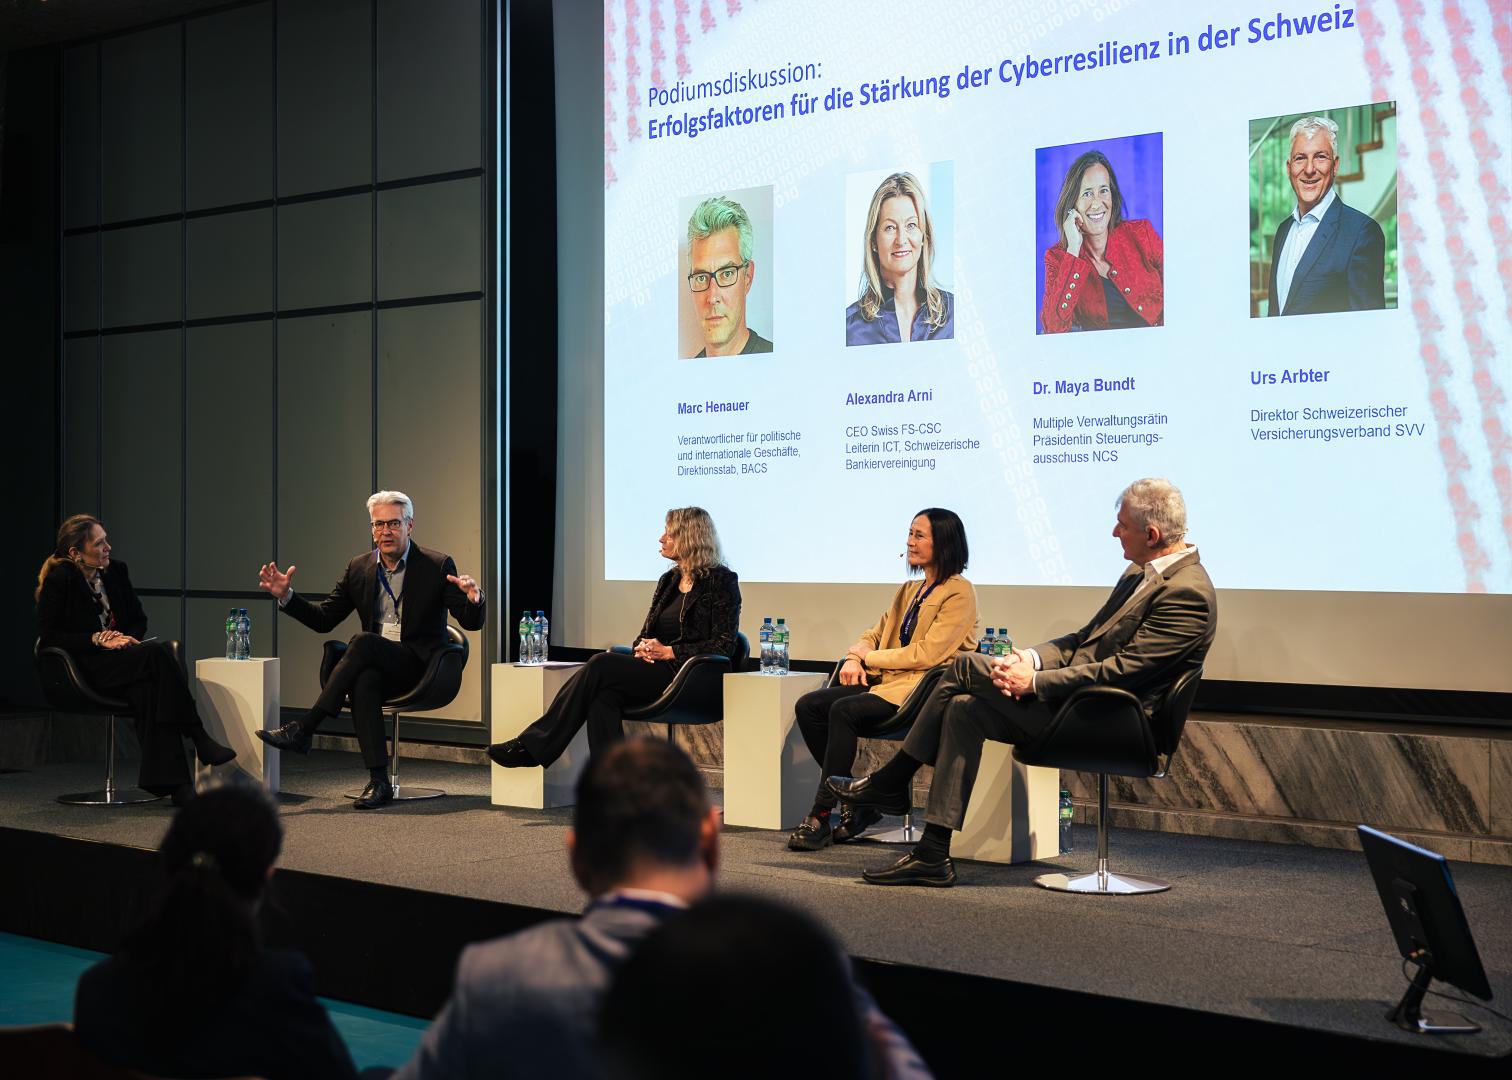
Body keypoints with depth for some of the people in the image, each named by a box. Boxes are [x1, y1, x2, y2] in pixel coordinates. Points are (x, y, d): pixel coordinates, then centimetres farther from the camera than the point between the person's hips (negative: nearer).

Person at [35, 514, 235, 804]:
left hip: (119, 660, 5)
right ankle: (199, 739, -29)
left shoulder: (115, 570, 10)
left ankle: (168, 781, -37)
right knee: (156, 653, -32)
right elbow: (48, 636, -10)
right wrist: (99, 639, -17)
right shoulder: (59, 580, -7)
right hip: (85, 668, -5)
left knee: (146, 688, -33)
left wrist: (128, 638, -5)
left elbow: (139, 619, 18)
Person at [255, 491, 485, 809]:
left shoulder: (437, 566, -1)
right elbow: (323, 620, 13)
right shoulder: (359, 567, 11)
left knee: (362, 641, -32)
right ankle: (378, 781, -36)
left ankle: (303, 729, -31)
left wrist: (474, 600, -29)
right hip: (375, 666, 3)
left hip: (419, 665, -3)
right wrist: (287, 596, -2)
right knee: (363, 680, -35)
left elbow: (471, 623, -5)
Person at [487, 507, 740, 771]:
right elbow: (646, 632, 23)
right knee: (603, 695, -26)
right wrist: (642, 648, -2)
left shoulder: (722, 580, -2)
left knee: (602, 665, -24)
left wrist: (669, 652, -15)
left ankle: (533, 745, -22)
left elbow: (724, 645, -9)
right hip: (655, 671, 7)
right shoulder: (669, 580, 20)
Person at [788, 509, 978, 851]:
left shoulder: (959, 593, -6)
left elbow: (928, 654, -14)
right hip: (885, 682, 9)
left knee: (844, 710, -30)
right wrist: (855, 657, -1)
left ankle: (821, 816, -25)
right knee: (808, 706, -9)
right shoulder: (908, 591, 21)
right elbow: (875, 634, 23)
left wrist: (869, 658, -7)